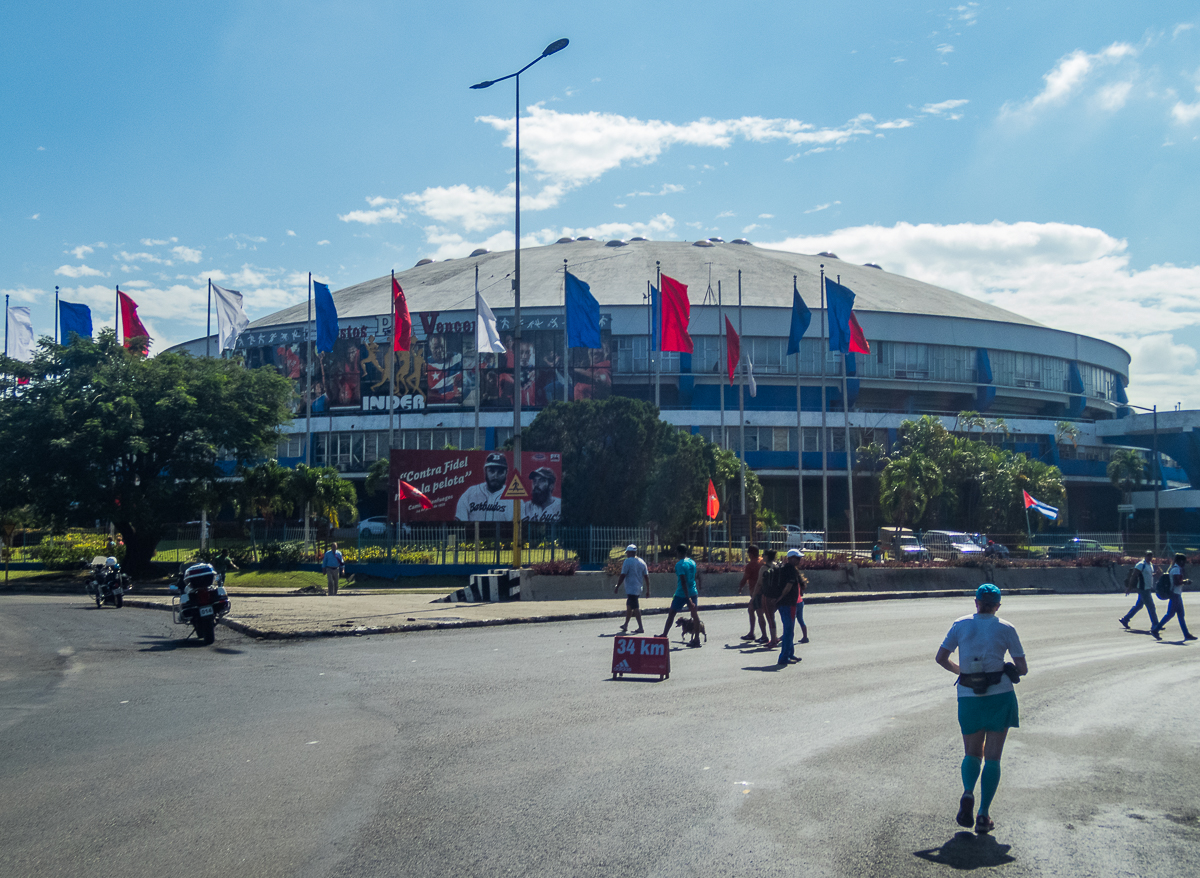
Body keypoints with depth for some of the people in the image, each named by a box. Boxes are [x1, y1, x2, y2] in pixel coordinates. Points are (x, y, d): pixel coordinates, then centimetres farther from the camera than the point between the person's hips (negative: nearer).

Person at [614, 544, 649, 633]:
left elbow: (622, 576, -12)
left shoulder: (627, 561, -10)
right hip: (639, 588, 8)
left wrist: (617, 587, -4)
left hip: (631, 589, -8)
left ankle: (640, 627, -11)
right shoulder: (642, 562, 10)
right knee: (629, 605, 20)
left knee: (635, 608, -8)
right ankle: (626, 625, 29)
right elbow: (646, 577, 10)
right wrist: (648, 590, 14)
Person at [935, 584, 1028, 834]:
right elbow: (1023, 668, 1)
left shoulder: (961, 625, 4)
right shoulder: (1006, 629, 0)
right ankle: (983, 815, -1)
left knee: (972, 754, 18)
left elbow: (940, 658, 3)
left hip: (968, 698, 1)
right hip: (1000, 696, -1)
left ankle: (967, 793, -10)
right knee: (992, 757, 7)